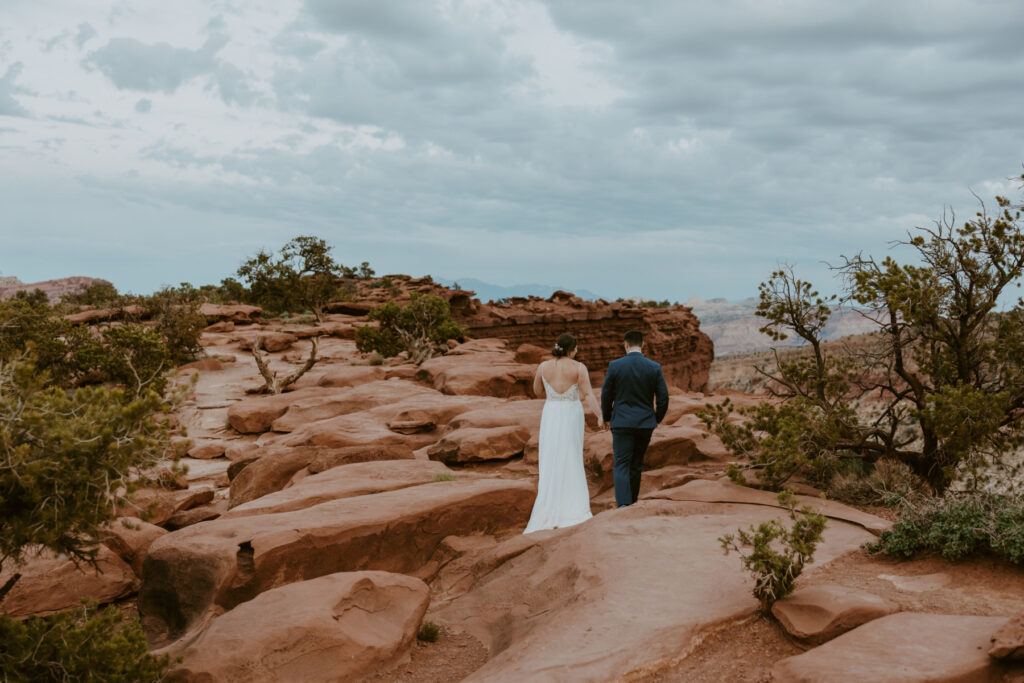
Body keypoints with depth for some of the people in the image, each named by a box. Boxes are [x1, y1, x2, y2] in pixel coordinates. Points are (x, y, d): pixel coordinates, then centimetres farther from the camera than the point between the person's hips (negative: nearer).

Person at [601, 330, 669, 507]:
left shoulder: (615, 366, -8)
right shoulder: (654, 368, -4)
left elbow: (606, 395, -1)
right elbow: (663, 398, -1)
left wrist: (607, 417, 16)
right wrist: (657, 418, 16)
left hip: (621, 422, -2)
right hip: (645, 423, 2)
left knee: (621, 465, -2)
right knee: (637, 464, 17)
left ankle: (623, 505, -18)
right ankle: (632, 501, 29)